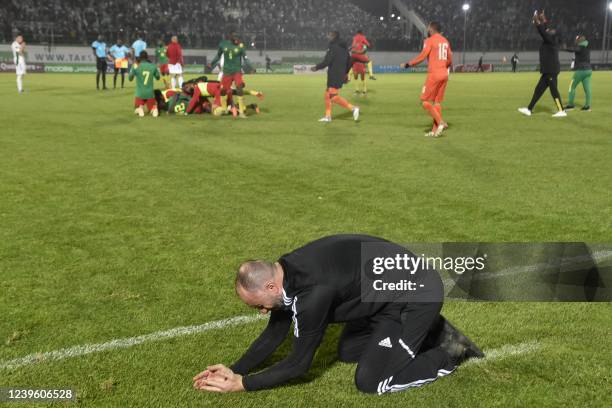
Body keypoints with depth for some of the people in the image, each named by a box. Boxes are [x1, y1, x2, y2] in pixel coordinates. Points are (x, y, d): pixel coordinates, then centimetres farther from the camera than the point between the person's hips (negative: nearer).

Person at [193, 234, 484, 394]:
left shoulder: (313, 292, -32)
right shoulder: (285, 271, -5)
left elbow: (298, 364, -20)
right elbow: (274, 334, 7)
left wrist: (241, 384, -13)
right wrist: (234, 370, -2)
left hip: (417, 293, -9)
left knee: (370, 382, -7)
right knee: (347, 352, 18)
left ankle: (450, 353, 8)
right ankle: (430, 330, 21)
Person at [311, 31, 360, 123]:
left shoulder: (333, 47, -14)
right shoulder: (344, 47, 13)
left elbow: (326, 61, -18)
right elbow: (349, 61, 18)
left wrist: (316, 67, -5)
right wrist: (346, 73, 26)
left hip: (334, 76, -9)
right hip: (341, 74, 9)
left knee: (333, 97, -10)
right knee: (328, 94, 15)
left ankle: (353, 108, -15)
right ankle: (328, 116, 17)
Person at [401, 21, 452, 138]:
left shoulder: (430, 40, -6)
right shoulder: (445, 41, 14)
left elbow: (422, 57, -13)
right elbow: (450, 60, 18)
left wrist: (407, 64, -4)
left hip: (434, 74, -7)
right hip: (444, 74, 7)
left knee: (425, 101, -1)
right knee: (437, 102, 9)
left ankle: (440, 122, -13)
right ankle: (436, 130, 7)